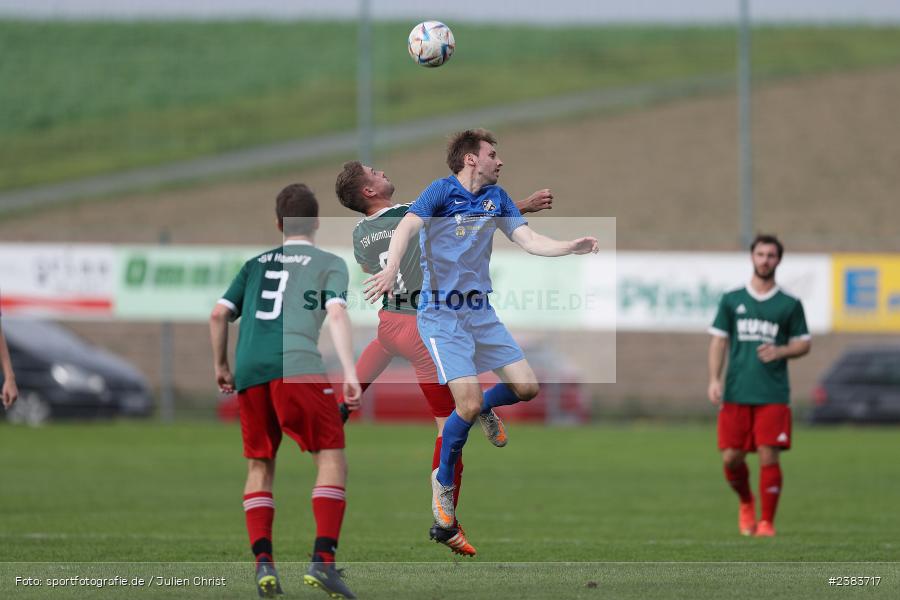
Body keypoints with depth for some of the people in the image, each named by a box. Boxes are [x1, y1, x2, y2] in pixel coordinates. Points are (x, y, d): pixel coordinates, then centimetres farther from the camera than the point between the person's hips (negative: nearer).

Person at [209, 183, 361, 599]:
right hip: (297, 366, -4)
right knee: (331, 457, -1)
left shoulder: (256, 264, 24)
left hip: (249, 373, 4)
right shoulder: (330, 264, 13)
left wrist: (221, 366, 29)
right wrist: (350, 372, -10)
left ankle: (263, 562, 1)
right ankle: (322, 561, -16)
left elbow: (219, 315, 17)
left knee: (259, 466, 15)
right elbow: (336, 314, -3)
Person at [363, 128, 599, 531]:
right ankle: (443, 482, 6)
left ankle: (478, 411, 33)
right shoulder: (442, 191, -11)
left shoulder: (496, 197, 9)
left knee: (526, 388, 1)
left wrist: (570, 247, -14)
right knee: (469, 404, -16)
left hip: (480, 311, 6)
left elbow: (528, 238, 4)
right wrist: (392, 267, -45)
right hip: (441, 315, -6)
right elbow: (407, 227, -26)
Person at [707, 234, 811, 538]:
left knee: (768, 456, -9)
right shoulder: (731, 301, 9)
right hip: (736, 394, 1)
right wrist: (714, 380, -3)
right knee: (731, 458, -1)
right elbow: (718, 340, 8)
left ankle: (767, 521, 2)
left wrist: (780, 351, -10)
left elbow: (803, 344, 11)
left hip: (773, 395, -1)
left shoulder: (789, 305, 6)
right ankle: (746, 503, 28)